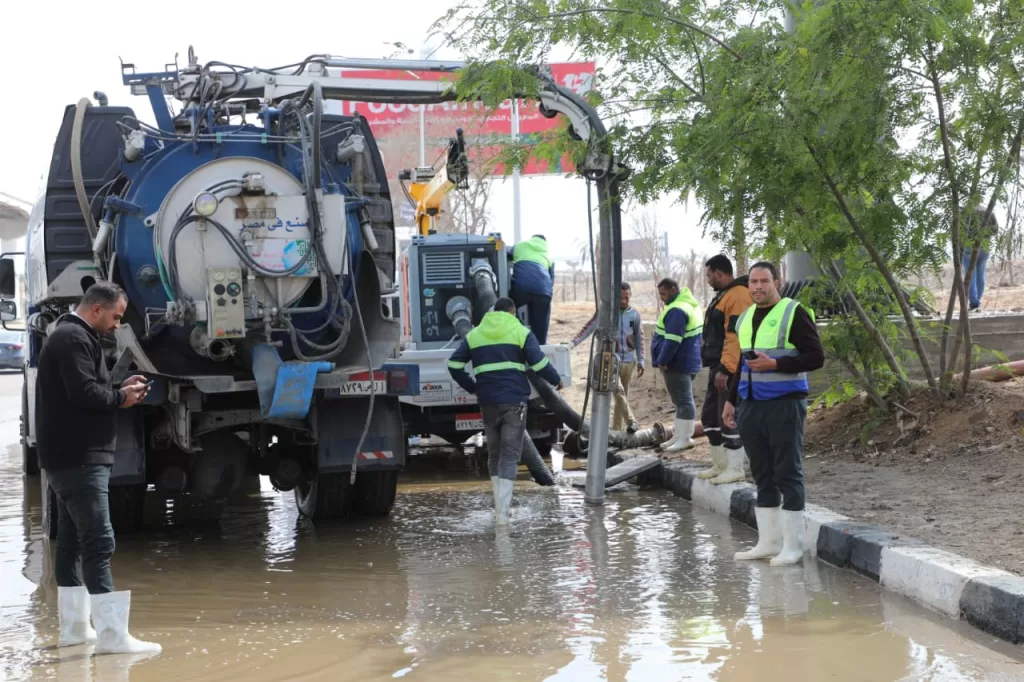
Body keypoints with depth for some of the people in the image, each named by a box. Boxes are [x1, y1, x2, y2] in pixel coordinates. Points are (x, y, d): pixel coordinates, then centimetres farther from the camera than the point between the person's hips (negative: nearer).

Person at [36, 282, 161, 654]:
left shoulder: (73, 336, 20)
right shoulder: (73, 338, -14)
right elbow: (85, 393, -24)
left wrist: (120, 390, 5)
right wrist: (122, 397, -8)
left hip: (72, 458, 11)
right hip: (79, 458, -11)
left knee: (71, 543, 13)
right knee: (98, 543, -14)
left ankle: (75, 627, 19)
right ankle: (112, 634, -16)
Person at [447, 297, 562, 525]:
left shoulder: (474, 335, 12)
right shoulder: (521, 332, 1)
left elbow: (454, 365, 7)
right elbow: (539, 363, -7)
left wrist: (472, 388, 15)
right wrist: (556, 380, 10)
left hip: (488, 402, 3)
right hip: (514, 401, -3)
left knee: (494, 454, 16)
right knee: (510, 456, -2)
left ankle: (500, 508, 17)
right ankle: (502, 512, -10)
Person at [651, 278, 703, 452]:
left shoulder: (677, 310, -20)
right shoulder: (689, 304, 15)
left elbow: (672, 340, -26)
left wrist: (662, 361, -18)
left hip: (677, 363, -11)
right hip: (687, 362, 11)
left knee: (683, 400, -7)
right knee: (682, 399, 14)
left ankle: (685, 438, -4)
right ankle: (679, 436, 20)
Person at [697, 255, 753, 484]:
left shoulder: (738, 295, -16)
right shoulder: (723, 295, 19)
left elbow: (736, 335, -24)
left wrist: (725, 369, -26)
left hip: (730, 370, -11)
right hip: (718, 368, 11)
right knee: (710, 416, 14)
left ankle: (735, 469, -2)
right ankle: (720, 465, 22)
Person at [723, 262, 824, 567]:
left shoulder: (794, 313, -7)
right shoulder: (745, 318, 15)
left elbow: (815, 357, -12)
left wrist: (775, 364, -19)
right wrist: (731, 401, 21)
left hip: (784, 404, -7)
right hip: (751, 405, 7)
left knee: (788, 475, -3)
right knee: (762, 476, 11)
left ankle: (792, 546, 3)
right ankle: (768, 542, 18)